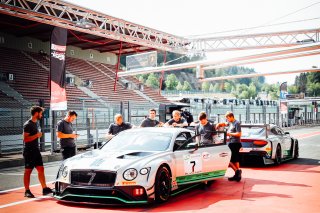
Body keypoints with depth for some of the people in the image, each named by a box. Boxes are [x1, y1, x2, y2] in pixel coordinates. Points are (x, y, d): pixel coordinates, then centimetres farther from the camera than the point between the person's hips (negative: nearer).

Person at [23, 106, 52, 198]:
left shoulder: (35, 123, 14)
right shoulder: (27, 124, -14)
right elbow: (25, 139, -22)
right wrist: (37, 135, -21)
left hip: (36, 150, 9)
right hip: (29, 151, -9)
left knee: (41, 169, 6)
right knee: (28, 171, -1)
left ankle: (45, 188, 9)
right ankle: (27, 191, 6)